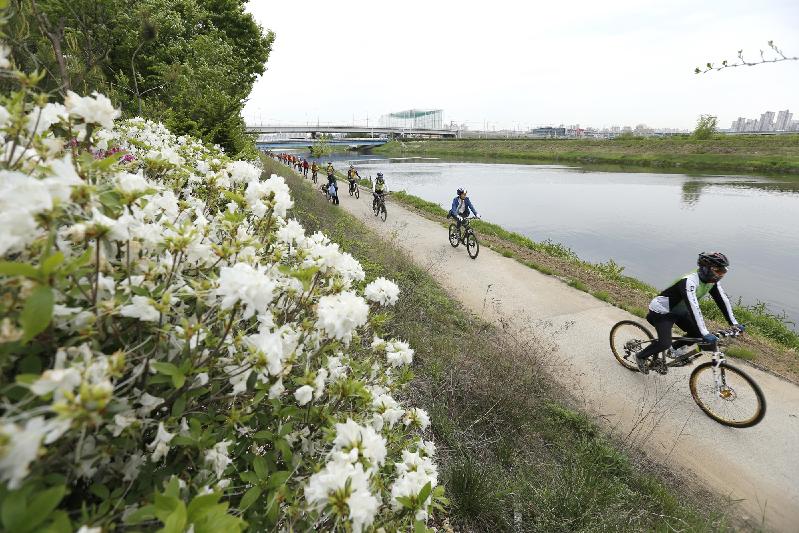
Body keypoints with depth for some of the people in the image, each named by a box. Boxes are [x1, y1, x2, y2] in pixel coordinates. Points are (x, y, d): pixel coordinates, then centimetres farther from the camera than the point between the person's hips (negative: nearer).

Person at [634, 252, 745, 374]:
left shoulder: (712, 281, -8)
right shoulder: (689, 281, -33)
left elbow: (723, 300, -3)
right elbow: (693, 307, -41)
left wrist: (734, 323, -8)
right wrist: (705, 333, -44)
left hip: (679, 310, 9)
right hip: (661, 312, -9)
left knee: (697, 334, -1)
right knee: (665, 343, -19)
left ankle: (674, 348, 22)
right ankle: (640, 357, 4)